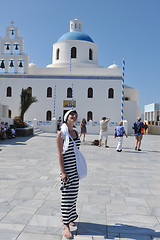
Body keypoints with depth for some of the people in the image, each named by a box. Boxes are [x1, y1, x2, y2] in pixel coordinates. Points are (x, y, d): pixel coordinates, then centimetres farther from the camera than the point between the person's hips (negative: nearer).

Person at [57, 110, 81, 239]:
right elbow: (60, 154, -13)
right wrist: (63, 172, -16)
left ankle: (67, 217, 36)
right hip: (66, 167, -7)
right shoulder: (61, 134, -11)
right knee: (67, 195, -2)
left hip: (75, 167, 7)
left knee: (74, 193, 15)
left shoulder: (76, 132, 9)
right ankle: (66, 226, 10)